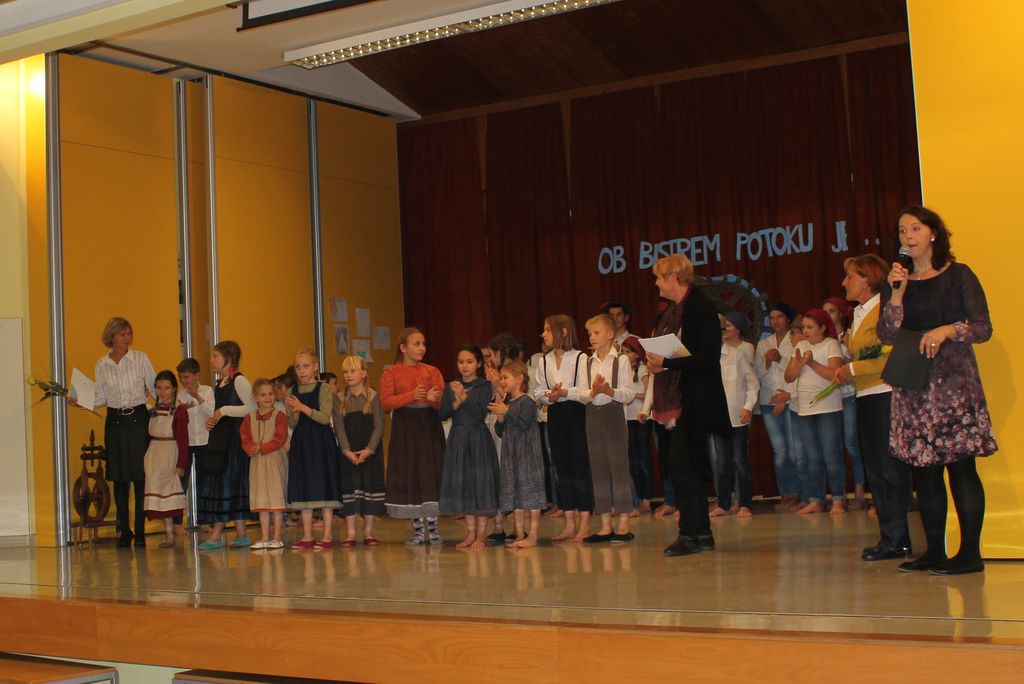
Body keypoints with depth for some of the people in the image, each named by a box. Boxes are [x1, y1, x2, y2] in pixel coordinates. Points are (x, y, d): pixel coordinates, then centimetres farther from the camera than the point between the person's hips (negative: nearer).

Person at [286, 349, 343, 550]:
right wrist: (294, 413, -14)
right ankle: (307, 535, 11)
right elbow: (292, 424, 7)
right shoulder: (292, 392, 9)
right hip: (301, 443, 5)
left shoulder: (323, 389, -4)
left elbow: (325, 418, -13)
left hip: (321, 441, -5)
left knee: (323, 485, -3)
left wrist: (303, 408, -22)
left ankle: (328, 535, 2)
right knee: (302, 488, 5)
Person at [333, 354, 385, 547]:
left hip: (371, 451, -1)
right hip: (348, 452, 1)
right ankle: (351, 533, 5)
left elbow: (379, 426, -5)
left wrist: (369, 450, -16)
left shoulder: (374, 397, -1)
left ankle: (368, 532, 10)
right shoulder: (340, 399, 3)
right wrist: (347, 451, -14)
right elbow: (339, 426, -2)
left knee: (371, 486, 1)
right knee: (348, 489, 0)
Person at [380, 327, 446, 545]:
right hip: (404, 429, -1)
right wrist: (411, 395, -22)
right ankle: (418, 529, 12)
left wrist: (434, 398, -22)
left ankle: (432, 527, 9)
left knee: (431, 475, -1)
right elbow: (386, 402, -10)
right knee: (409, 476, 2)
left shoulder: (432, 371, 8)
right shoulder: (391, 373, 1)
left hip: (430, 428, 1)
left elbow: (443, 403, 1)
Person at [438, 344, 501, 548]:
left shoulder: (485, 386, -3)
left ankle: (481, 534, 3)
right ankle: (470, 533, 15)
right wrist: (456, 403, -16)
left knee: (480, 481, -3)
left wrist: (464, 397, -25)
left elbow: (481, 413, -15)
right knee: (461, 483, 6)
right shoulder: (451, 387, 8)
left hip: (479, 438, -4)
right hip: (457, 439, 4)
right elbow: (441, 415, 0)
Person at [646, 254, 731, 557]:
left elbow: (709, 357, -19)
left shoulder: (701, 307, -13)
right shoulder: (674, 310, 14)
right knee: (688, 464, 11)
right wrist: (657, 362, 0)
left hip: (698, 399, -9)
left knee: (681, 462, -10)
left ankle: (690, 533, -4)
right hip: (682, 398, 9)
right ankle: (701, 534, 17)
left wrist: (668, 362, -22)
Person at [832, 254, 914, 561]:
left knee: (891, 470, -6)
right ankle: (893, 538, 18)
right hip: (864, 398, 10)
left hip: (885, 395, -10)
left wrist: (854, 370, -14)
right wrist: (846, 373, 10)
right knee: (875, 471, 12)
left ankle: (895, 540, -1)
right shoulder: (858, 314, 18)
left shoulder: (885, 310, -11)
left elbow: (892, 357, -20)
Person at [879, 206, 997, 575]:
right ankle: (934, 551, 11)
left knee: (961, 465, -7)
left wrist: (948, 329, -18)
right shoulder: (900, 282, 13)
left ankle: (970, 553, -4)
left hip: (954, 381, -4)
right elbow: (887, 335, 4)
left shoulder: (959, 275, 2)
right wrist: (898, 292, -7)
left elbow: (984, 328, -2)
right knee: (923, 469, 4)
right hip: (912, 388, 4)